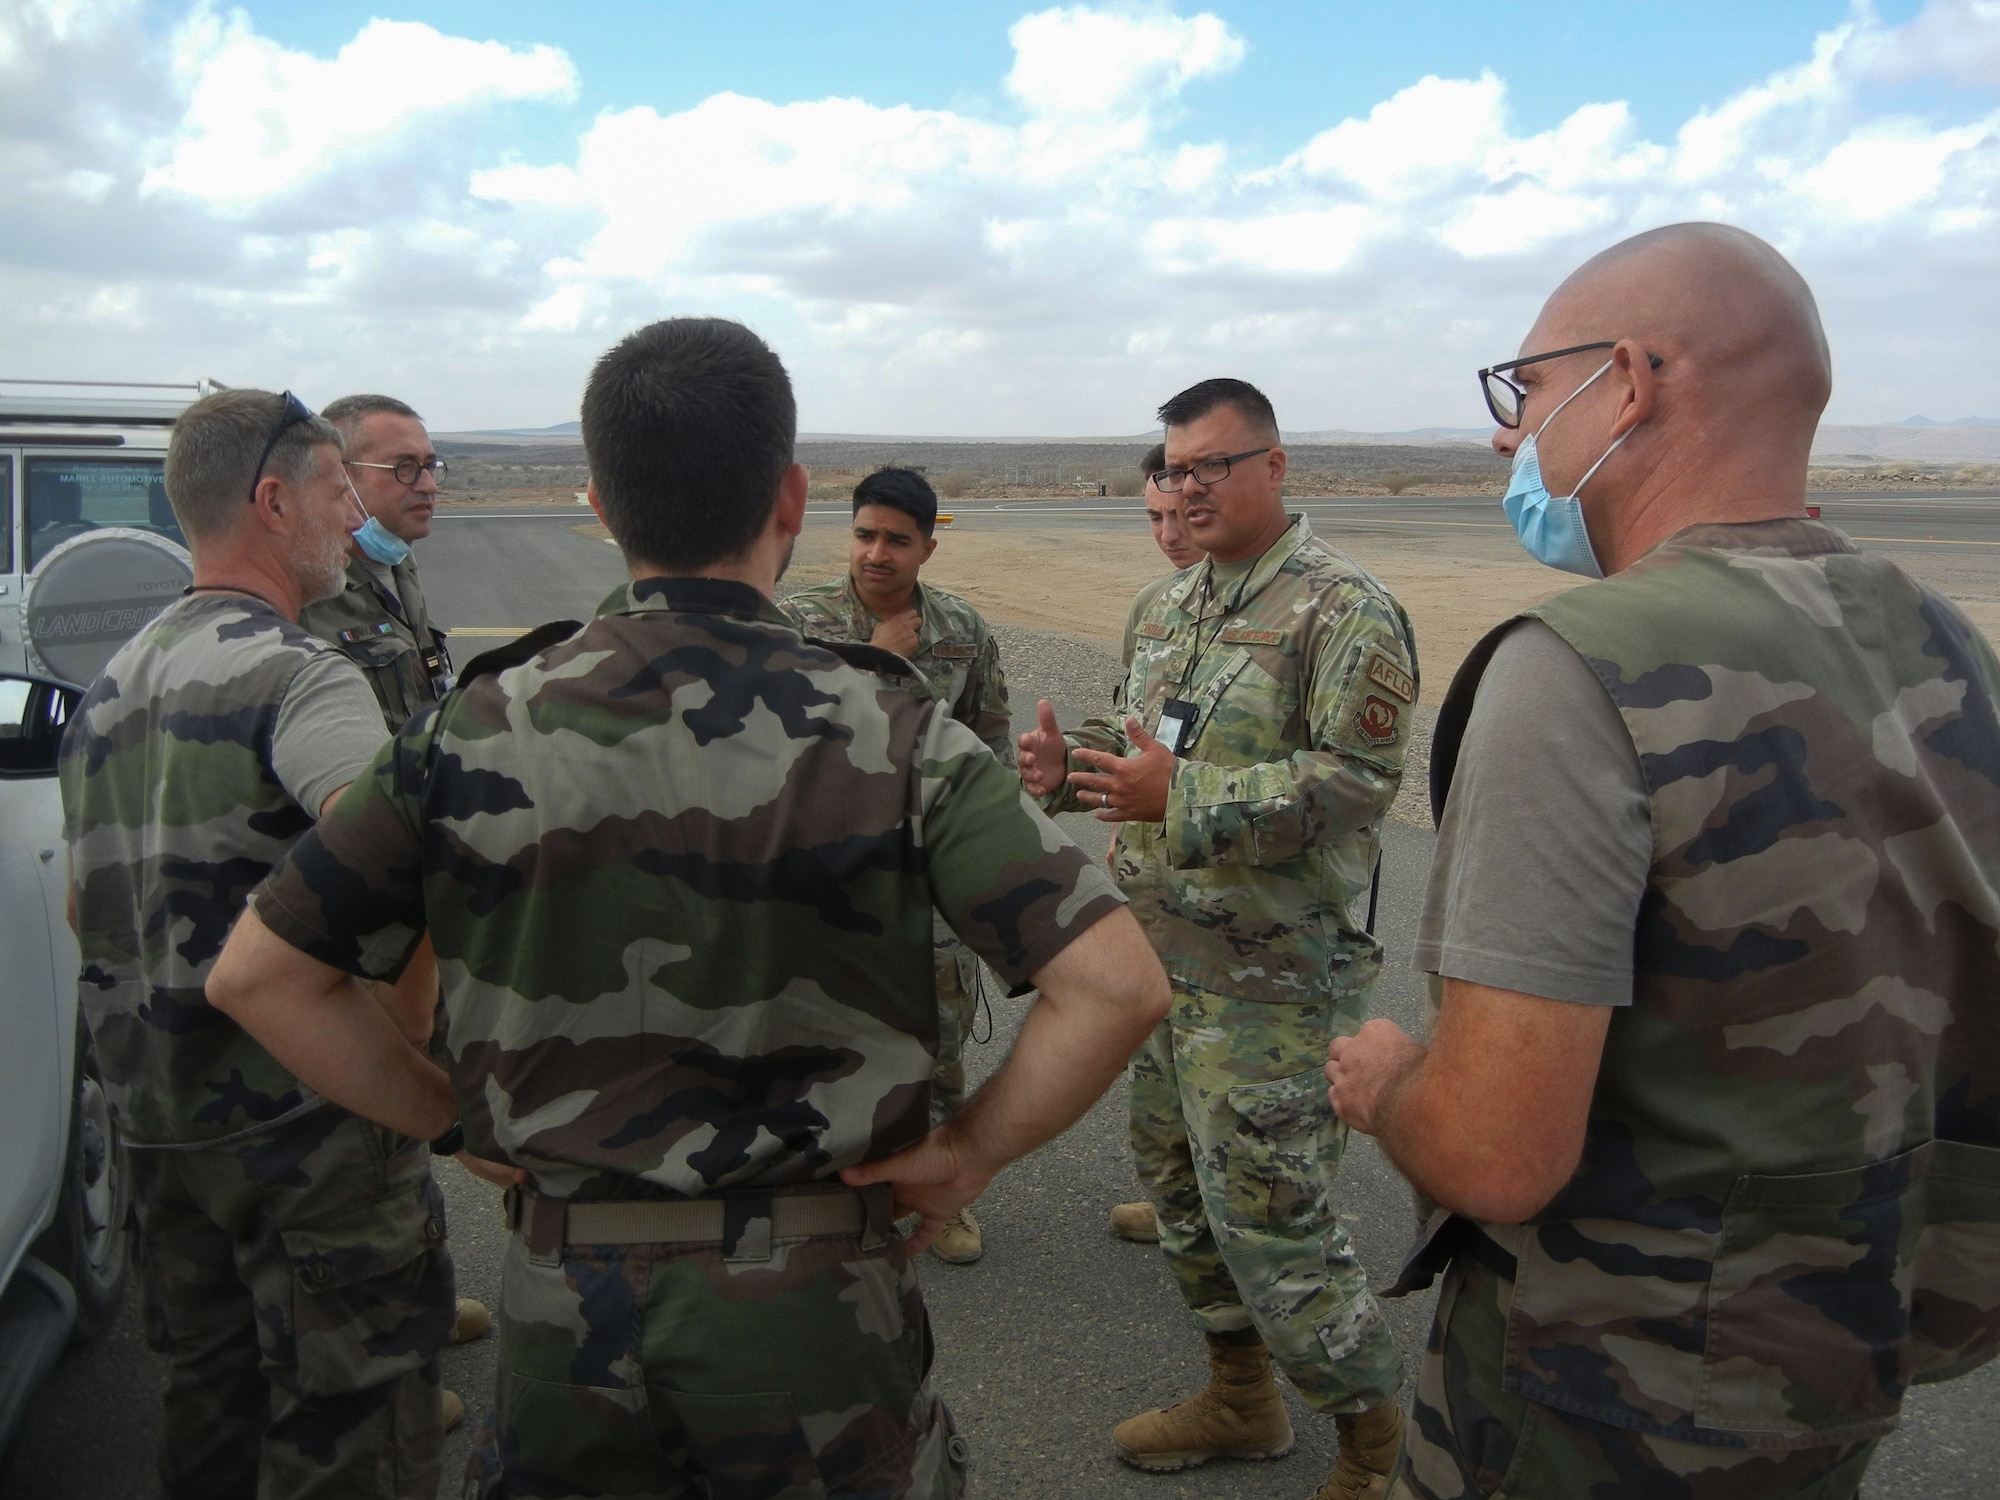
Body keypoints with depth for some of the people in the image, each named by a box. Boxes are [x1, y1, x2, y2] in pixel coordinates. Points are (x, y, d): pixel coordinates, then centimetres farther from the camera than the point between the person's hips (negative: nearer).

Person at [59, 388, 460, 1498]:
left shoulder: (111, 686, 12)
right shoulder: (295, 672, -17)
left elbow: (88, 911, 21)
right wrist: (409, 1047, -23)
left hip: (156, 1116, 9)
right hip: (302, 1120, -9)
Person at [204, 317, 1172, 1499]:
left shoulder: (477, 732, -7)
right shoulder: (888, 735, -15)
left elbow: (259, 974, -1)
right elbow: (1118, 984, -21)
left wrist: (459, 1119, 4)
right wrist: (970, 1153, -8)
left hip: (563, 1284, 2)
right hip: (811, 1299, -1)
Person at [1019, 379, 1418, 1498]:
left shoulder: (1343, 611, -14)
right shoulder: (1173, 607, 13)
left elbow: (1357, 777, -23)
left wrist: (1184, 800, -29)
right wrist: (1076, 765, -1)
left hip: (1272, 977, -9)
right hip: (1169, 954, 9)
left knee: (1269, 1216, -2)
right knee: (1180, 1181, 19)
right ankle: (1242, 1402, 38)